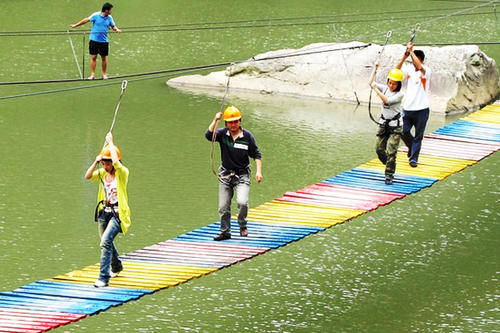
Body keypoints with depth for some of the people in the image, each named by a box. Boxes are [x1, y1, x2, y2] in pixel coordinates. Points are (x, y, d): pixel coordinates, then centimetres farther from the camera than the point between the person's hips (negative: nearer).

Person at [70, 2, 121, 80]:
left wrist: (117, 29, -12)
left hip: (104, 41, 2)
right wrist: (75, 25, 4)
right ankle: (92, 74, 5)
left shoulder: (109, 18, 1)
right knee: (93, 57, -1)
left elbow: (113, 26, 11)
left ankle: (104, 74, 19)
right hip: (94, 40, -2)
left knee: (104, 58, 7)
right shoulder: (96, 15, -9)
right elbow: (86, 20, 0)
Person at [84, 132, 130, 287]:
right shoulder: (102, 173, 3)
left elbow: (116, 162, -34)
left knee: (105, 241, -22)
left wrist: (110, 143, -22)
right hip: (104, 212, 7)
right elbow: (88, 176, -10)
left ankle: (104, 277, -20)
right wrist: (96, 161, -17)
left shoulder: (122, 173, -14)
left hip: (118, 213, -7)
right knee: (107, 242, 23)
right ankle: (116, 267, 51)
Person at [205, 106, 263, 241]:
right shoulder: (222, 133, -1)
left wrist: (259, 171, -7)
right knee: (223, 207, 5)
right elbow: (209, 135, -20)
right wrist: (215, 120, -26)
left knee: (242, 202, -20)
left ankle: (242, 226, 5)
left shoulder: (247, 136, -3)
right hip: (226, 175, 2)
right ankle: (225, 232, 20)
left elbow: (256, 154, 3)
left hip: (242, 175, -2)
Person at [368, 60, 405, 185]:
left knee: (391, 151, -10)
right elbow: (371, 83, 1)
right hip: (383, 123, 6)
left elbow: (387, 100, -26)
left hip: (395, 125, -6)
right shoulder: (385, 88, 3)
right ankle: (390, 168, 32)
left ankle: (389, 176, -4)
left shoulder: (399, 94, -13)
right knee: (379, 148, 10)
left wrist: (376, 89, -22)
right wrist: (375, 68, -2)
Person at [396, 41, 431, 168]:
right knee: (404, 132, 3)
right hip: (408, 108, 3)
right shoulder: (409, 69, 4)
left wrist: (411, 51, -22)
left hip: (421, 110, -3)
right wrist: (404, 57, -23)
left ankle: (414, 158, 12)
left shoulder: (426, 71, -6)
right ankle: (411, 147, 32)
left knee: (418, 136, 2)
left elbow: (420, 67, -27)